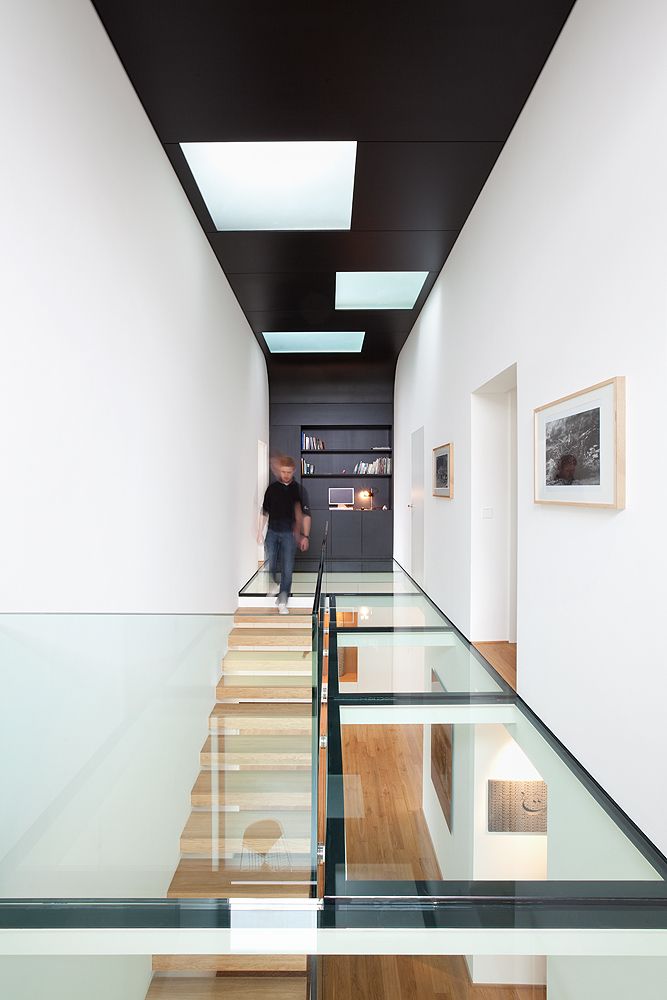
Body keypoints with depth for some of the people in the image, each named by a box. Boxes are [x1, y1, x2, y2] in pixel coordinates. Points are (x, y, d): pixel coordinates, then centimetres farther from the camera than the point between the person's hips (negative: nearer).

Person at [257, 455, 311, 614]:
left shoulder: (297, 489, -3)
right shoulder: (272, 488, 3)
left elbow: (306, 514, -4)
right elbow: (264, 512, 9)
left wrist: (305, 536, -10)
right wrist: (260, 532, 6)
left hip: (289, 533, -2)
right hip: (272, 532, 2)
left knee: (287, 569, -3)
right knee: (271, 565, 8)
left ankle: (282, 602, 6)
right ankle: (276, 583, 39)